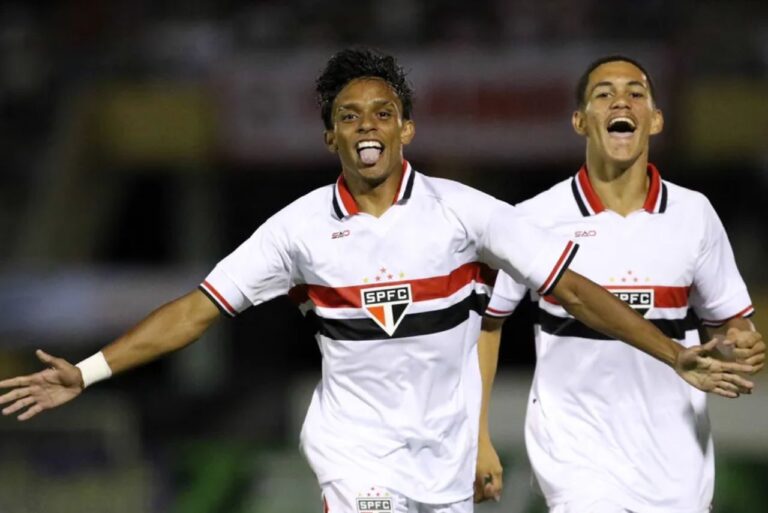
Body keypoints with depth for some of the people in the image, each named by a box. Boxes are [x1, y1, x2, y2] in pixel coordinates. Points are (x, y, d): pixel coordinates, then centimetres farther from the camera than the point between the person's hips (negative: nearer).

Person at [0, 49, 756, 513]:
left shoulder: (461, 210, -5)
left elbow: (572, 288, -4)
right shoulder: (300, 226, -3)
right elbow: (199, 309, -2)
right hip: (357, 447, -1)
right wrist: (86, 373, -9)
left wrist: (677, 358, -11)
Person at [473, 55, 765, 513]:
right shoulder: (536, 219, -5)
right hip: (576, 455, -3)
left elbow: (729, 321, 11)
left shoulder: (694, 214, 1)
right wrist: (479, 440, 2)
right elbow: (486, 321, 5)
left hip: (675, 459, 3)